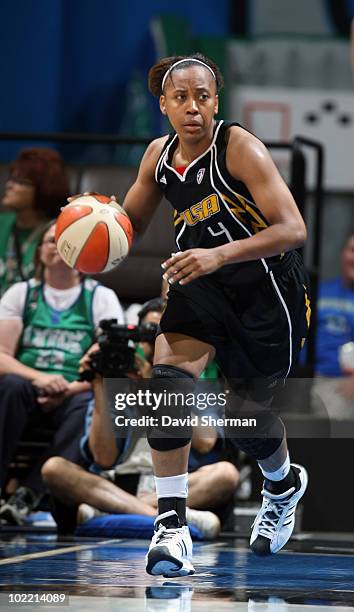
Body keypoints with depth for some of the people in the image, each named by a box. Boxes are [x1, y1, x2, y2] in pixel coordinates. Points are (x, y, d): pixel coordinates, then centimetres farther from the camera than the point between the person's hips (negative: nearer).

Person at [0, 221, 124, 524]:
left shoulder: (102, 297, 9)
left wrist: (71, 389, -18)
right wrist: (39, 378, -19)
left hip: (74, 396, -1)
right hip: (29, 395, 1)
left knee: (89, 406, -35)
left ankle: (28, 494, -42)